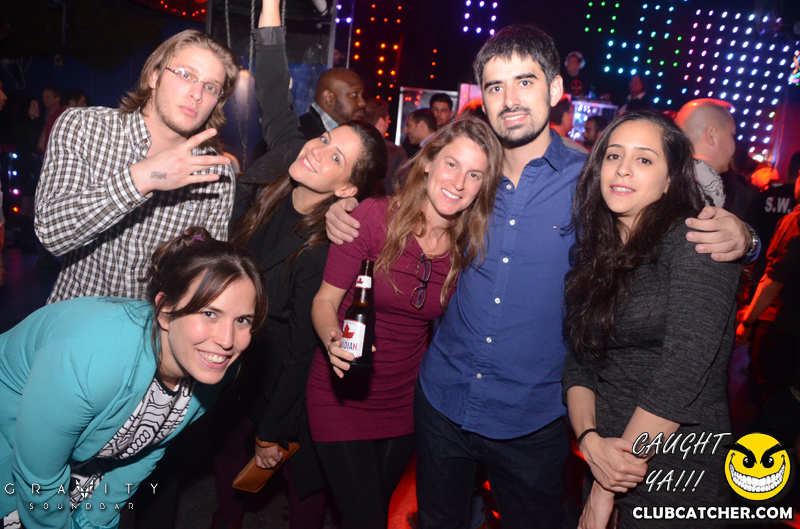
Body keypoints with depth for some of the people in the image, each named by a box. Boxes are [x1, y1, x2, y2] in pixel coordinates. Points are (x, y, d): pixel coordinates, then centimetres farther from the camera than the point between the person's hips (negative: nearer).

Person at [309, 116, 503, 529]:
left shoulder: (471, 244, -6)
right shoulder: (374, 216, -18)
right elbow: (325, 300, -13)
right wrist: (334, 341, -32)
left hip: (405, 401, 4)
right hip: (342, 396, -4)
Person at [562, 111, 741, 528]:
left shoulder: (695, 240, -13)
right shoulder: (597, 253, 5)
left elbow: (683, 370, -22)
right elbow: (579, 361, 2)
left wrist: (606, 491, -17)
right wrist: (590, 440, -17)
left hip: (679, 476, -5)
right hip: (606, 464, 6)